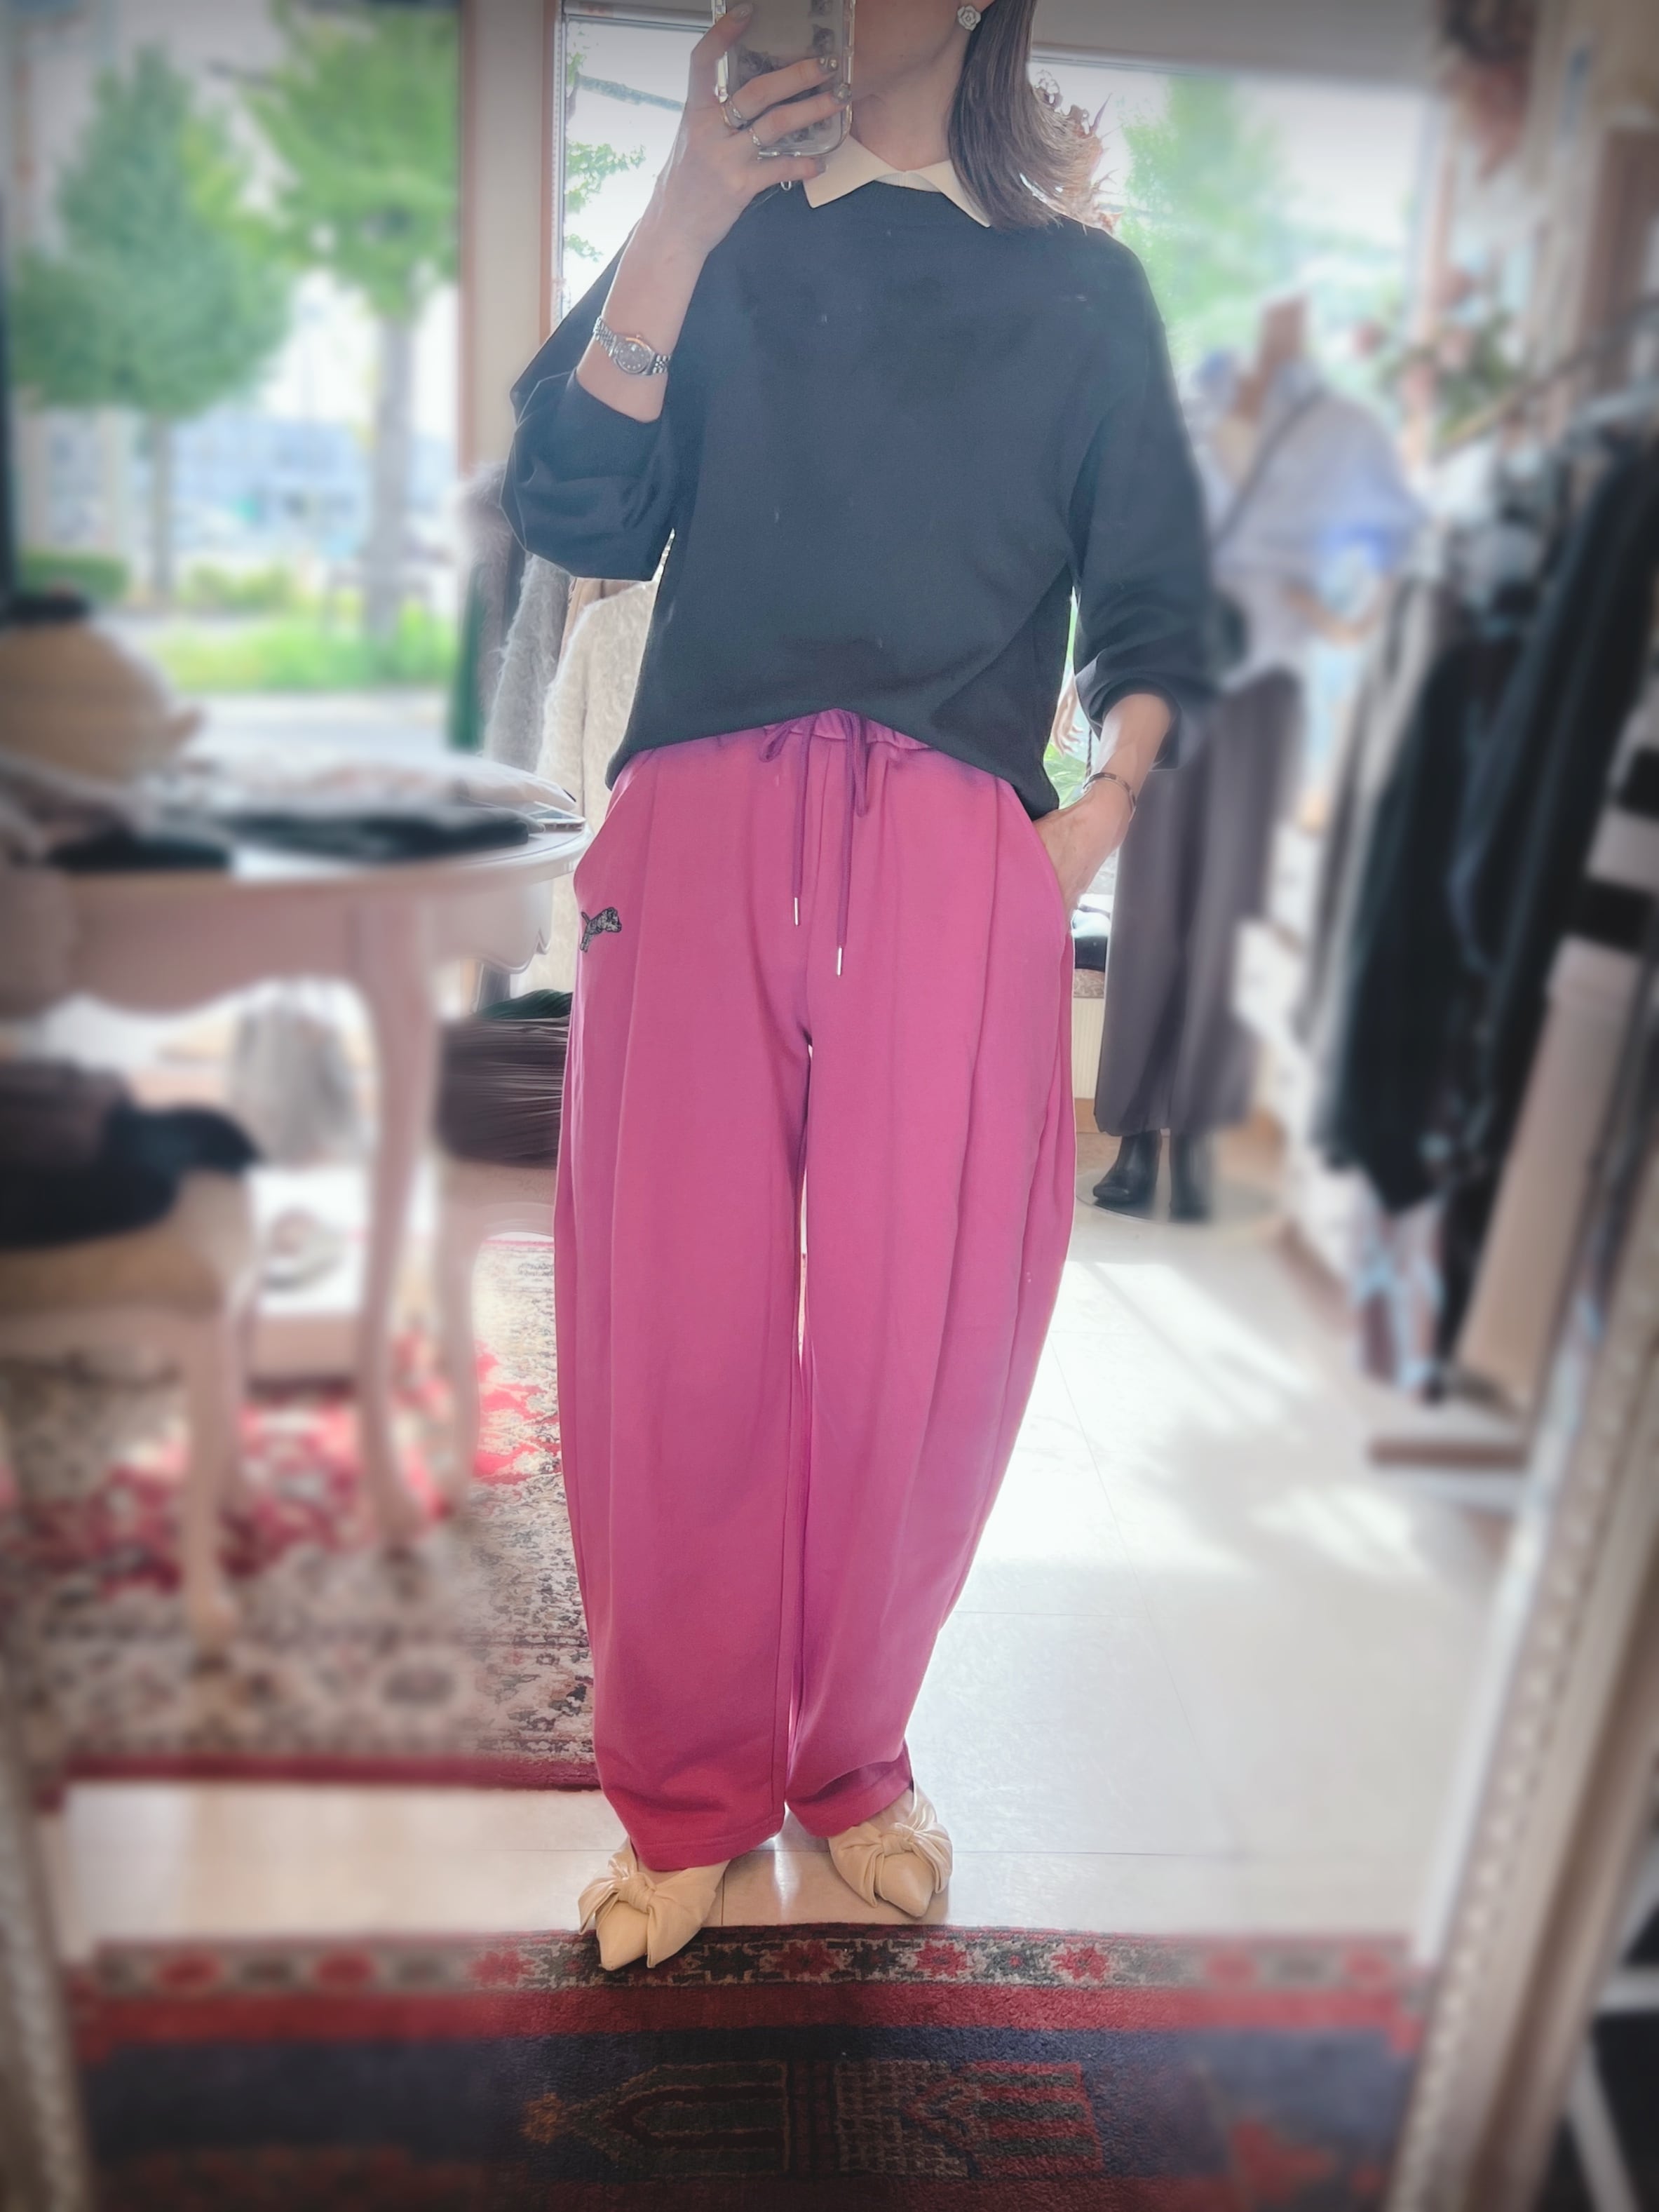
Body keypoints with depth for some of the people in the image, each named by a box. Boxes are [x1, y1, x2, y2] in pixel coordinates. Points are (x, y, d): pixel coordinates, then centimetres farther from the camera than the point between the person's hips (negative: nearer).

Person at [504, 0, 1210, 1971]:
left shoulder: (1083, 287, 18)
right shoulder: (711, 242, 19)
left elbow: (1150, 615, 16)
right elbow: (572, 513, 3)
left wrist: (1101, 811, -1)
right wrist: (685, 217, -3)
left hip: (957, 862, 0)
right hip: (700, 843, 1)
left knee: (918, 1347, -1)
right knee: (680, 1338, -3)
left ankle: (850, 1769, 22)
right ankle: (689, 1800, 16)